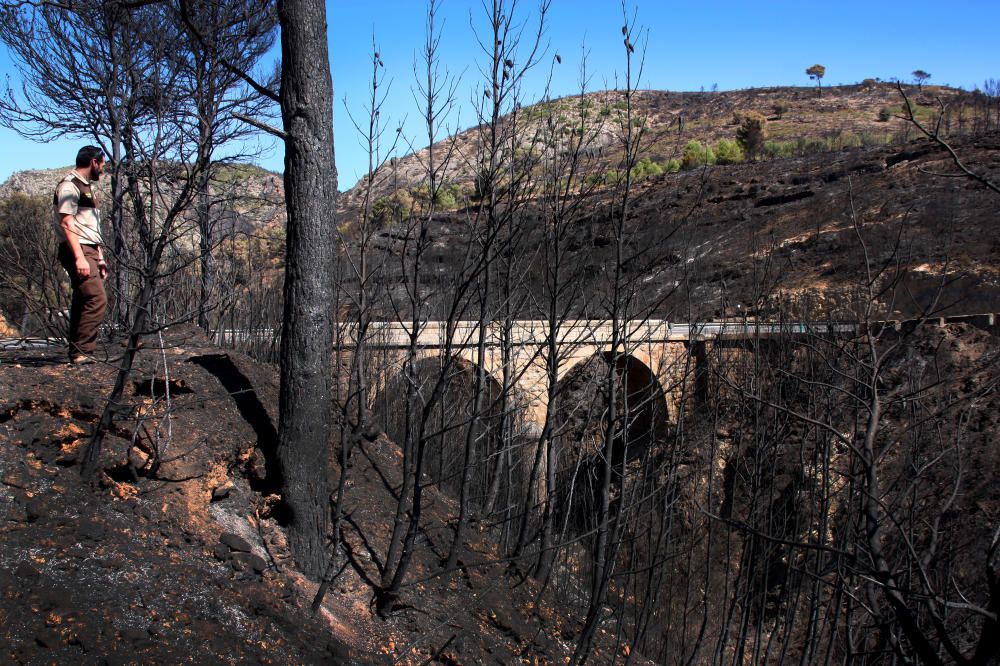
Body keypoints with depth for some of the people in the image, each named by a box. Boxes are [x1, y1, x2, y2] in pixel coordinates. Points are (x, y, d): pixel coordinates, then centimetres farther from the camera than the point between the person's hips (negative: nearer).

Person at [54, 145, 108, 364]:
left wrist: (100, 258, 21)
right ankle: (82, 351, -17)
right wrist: (79, 256, -23)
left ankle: (77, 353, 11)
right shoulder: (69, 186, -6)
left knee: (82, 302, 8)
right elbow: (67, 223, -16)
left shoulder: (88, 188, 23)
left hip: (90, 251, 10)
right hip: (78, 251, -10)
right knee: (97, 299, -18)